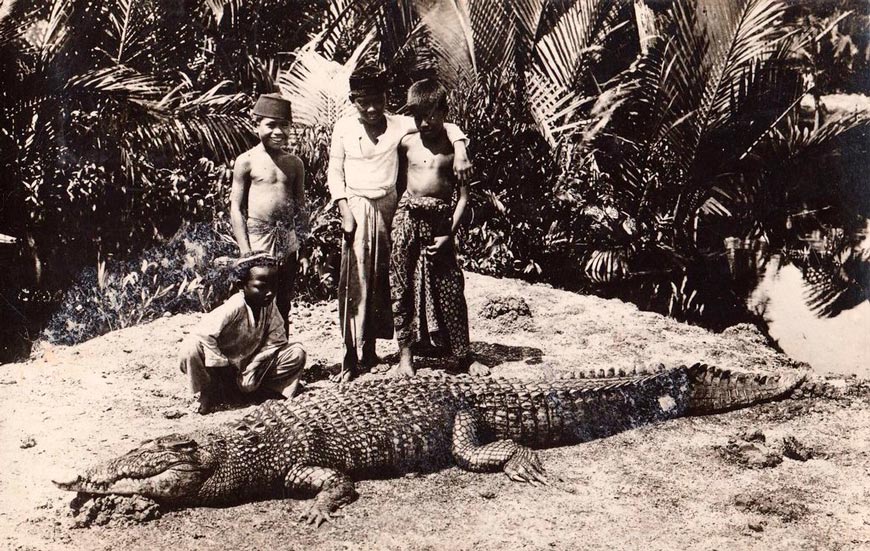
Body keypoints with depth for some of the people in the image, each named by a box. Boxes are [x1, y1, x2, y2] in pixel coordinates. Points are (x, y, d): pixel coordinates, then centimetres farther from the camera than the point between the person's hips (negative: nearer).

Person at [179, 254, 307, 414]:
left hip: (252, 364, 4)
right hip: (222, 365, -4)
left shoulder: (269, 306, -10)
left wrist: (252, 369, -18)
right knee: (191, 348, -36)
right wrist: (222, 364, -28)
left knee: (297, 353, -14)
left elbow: (276, 341, -7)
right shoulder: (234, 307, -27)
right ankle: (209, 390, -7)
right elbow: (203, 333, -34)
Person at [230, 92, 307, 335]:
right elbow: (236, 207, -4)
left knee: (283, 306, 12)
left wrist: (300, 242, 6)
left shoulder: (295, 163, 8)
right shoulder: (247, 161, -3)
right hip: (258, 240, -4)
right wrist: (245, 250, -10)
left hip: (287, 241, 4)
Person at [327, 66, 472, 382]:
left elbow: (449, 128, 3)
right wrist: (344, 210, -6)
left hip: (388, 207, 2)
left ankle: (369, 349, 20)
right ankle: (351, 357, -3)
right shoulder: (343, 128, 0)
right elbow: (334, 171, 4)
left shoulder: (399, 125, -1)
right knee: (354, 281, -6)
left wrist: (460, 151, -16)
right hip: (358, 207, -2)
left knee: (381, 279, 7)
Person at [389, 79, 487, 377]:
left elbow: (463, 192, -2)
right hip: (408, 217, 2)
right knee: (403, 287, 4)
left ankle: (464, 356, 14)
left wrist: (450, 232, -7)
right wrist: (395, 218, 3)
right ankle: (405, 355, 15)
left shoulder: (454, 145, -1)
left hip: (440, 221, -1)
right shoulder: (407, 143, 4)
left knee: (450, 288, 2)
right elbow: (398, 183, 11)